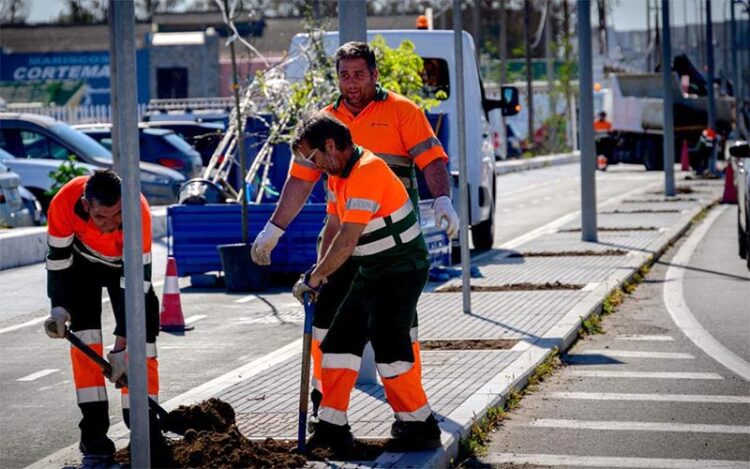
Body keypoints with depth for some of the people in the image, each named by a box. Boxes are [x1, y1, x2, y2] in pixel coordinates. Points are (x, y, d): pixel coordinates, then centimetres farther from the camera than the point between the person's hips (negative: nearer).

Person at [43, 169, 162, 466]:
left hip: (126, 262, 0)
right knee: (84, 338, -13)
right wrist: (59, 309, -29)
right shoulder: (64, 203, -37)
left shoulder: (138, 211, -40)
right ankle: (95, 443, -12)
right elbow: (58, 260, -18)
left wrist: (122, 346, -30)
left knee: (141, 340, -11)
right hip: (83, 261, 1)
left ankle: (146, 438, -3)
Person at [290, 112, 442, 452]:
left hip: (403, 269, -10)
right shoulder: (337, 175, 8)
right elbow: (333, 228, 11)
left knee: (388, 344, -15)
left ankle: (420, 426, -3)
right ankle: (332, 427, 13)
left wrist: (312, 278, -20)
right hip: (371, 272, 10)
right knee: (340, 341, 8)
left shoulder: (367, 172, -24)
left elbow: (347, 241, -27)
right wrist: (320, 275, -1)